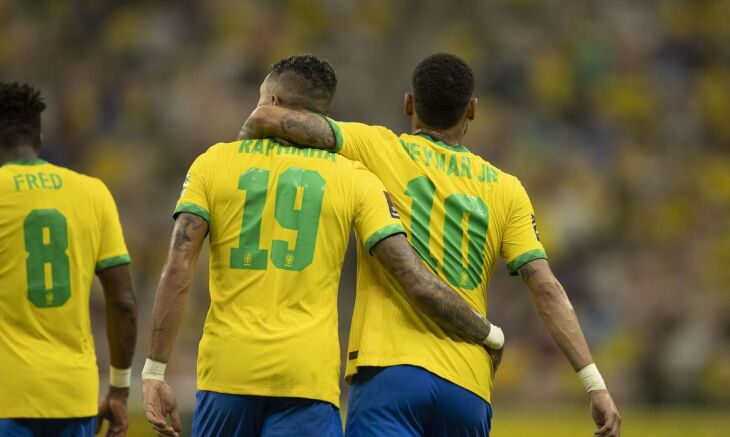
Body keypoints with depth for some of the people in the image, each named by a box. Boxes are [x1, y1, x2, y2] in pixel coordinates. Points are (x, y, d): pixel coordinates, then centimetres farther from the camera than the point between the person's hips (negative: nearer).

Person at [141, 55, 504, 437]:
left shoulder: (213, 163, 8)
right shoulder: (353, 179, 6)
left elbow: (177, 272, -2)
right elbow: (419, 286, -1)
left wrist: (154, 372, -1)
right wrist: (491, 336, 13)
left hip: (226, 373, 1)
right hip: (308, 377, -1)